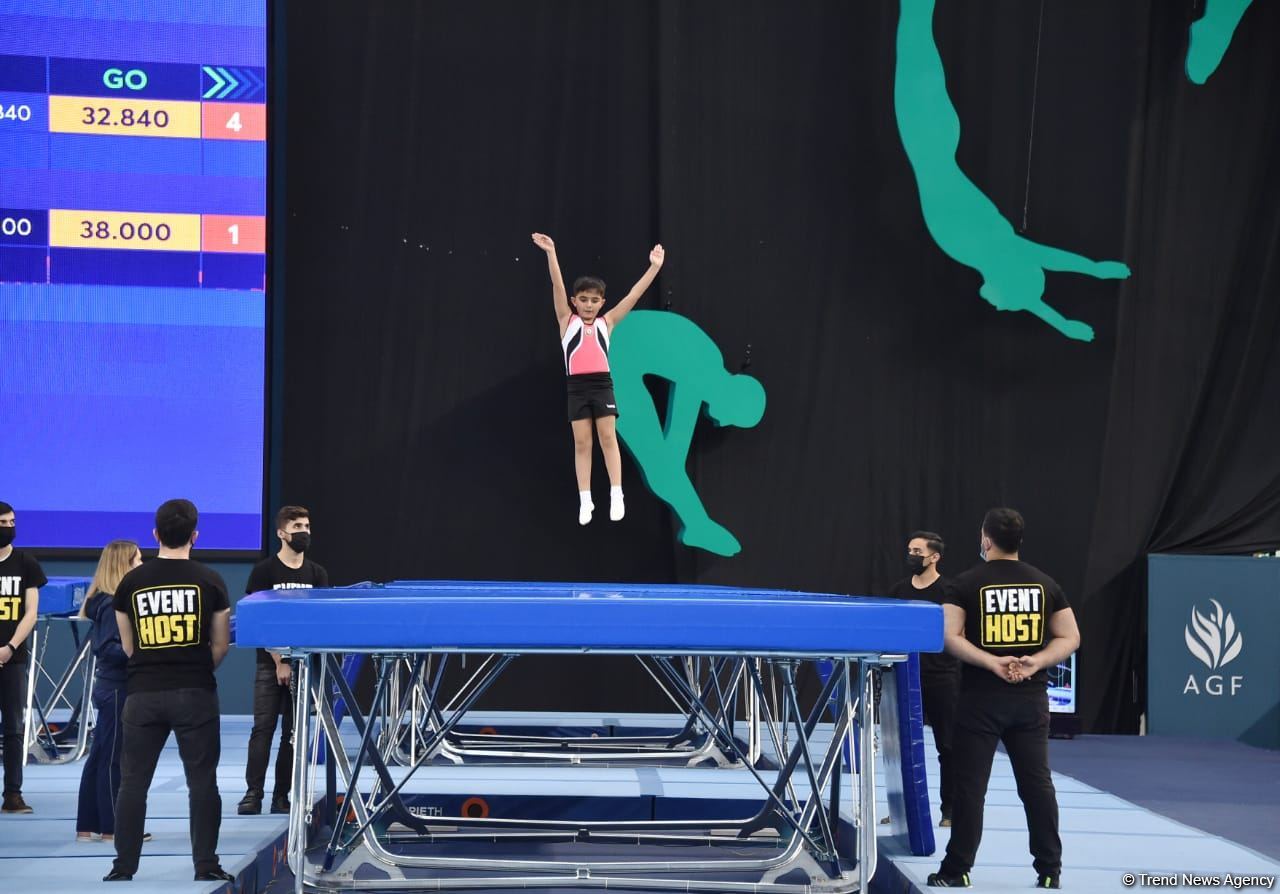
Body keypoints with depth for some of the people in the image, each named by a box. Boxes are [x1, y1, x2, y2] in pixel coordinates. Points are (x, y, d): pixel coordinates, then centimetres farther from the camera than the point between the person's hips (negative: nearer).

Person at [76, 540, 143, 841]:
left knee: (99, 758, 12)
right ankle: (112, 828, 4)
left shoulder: (119, 601, 11)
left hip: (113, 690, 10)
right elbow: (105, 648, -22)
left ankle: (87, 826, 17)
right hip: (116, 690, -10)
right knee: (113, 760, -3)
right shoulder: (113, 605, -16)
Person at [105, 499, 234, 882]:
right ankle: (206, 865, 6)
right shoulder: (210, 580, -2)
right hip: (195, 693, -2)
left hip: (143, 693, 2)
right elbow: (220, 645, 4)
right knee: (202, 782, 5)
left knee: (133, 781, 8)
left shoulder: (131, 582, 3)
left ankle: (124, 866, 11)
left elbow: (128, 646, 11)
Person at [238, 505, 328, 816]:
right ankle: (253, 793, -3)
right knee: (263, 728, -6)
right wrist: (280, 661, -11)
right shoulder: (264, 571, -2)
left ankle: (281, 795, 9)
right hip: (271, 664, -3)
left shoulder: (317, 574, 9)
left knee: (293, 732, 4)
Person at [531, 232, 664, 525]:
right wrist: (551, 253, -14)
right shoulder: (567, 321, 7)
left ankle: (616, 495, 2)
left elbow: (634, 295, 8)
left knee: (608, 437, 0)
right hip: (577, 387, 0)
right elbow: (557, 287, -4)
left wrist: (654, 267, 4)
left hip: (602, 385, 0)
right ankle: (585, 500, 5)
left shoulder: (606, 322, 10)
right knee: (581, 443, 3)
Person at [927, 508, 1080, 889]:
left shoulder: (967, 583, -4)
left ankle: (957, 870, 5)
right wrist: (1035, 662, -7)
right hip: (1030, 698, 3)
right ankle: (1050, 869, 11)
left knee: (970, 785, 2)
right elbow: (1069, 637, 4)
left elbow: (950, 637, -14)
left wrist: (990, 662, -16)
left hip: (981, 698, -3)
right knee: (1037, 783, 8)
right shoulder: (1045, 583, 6)